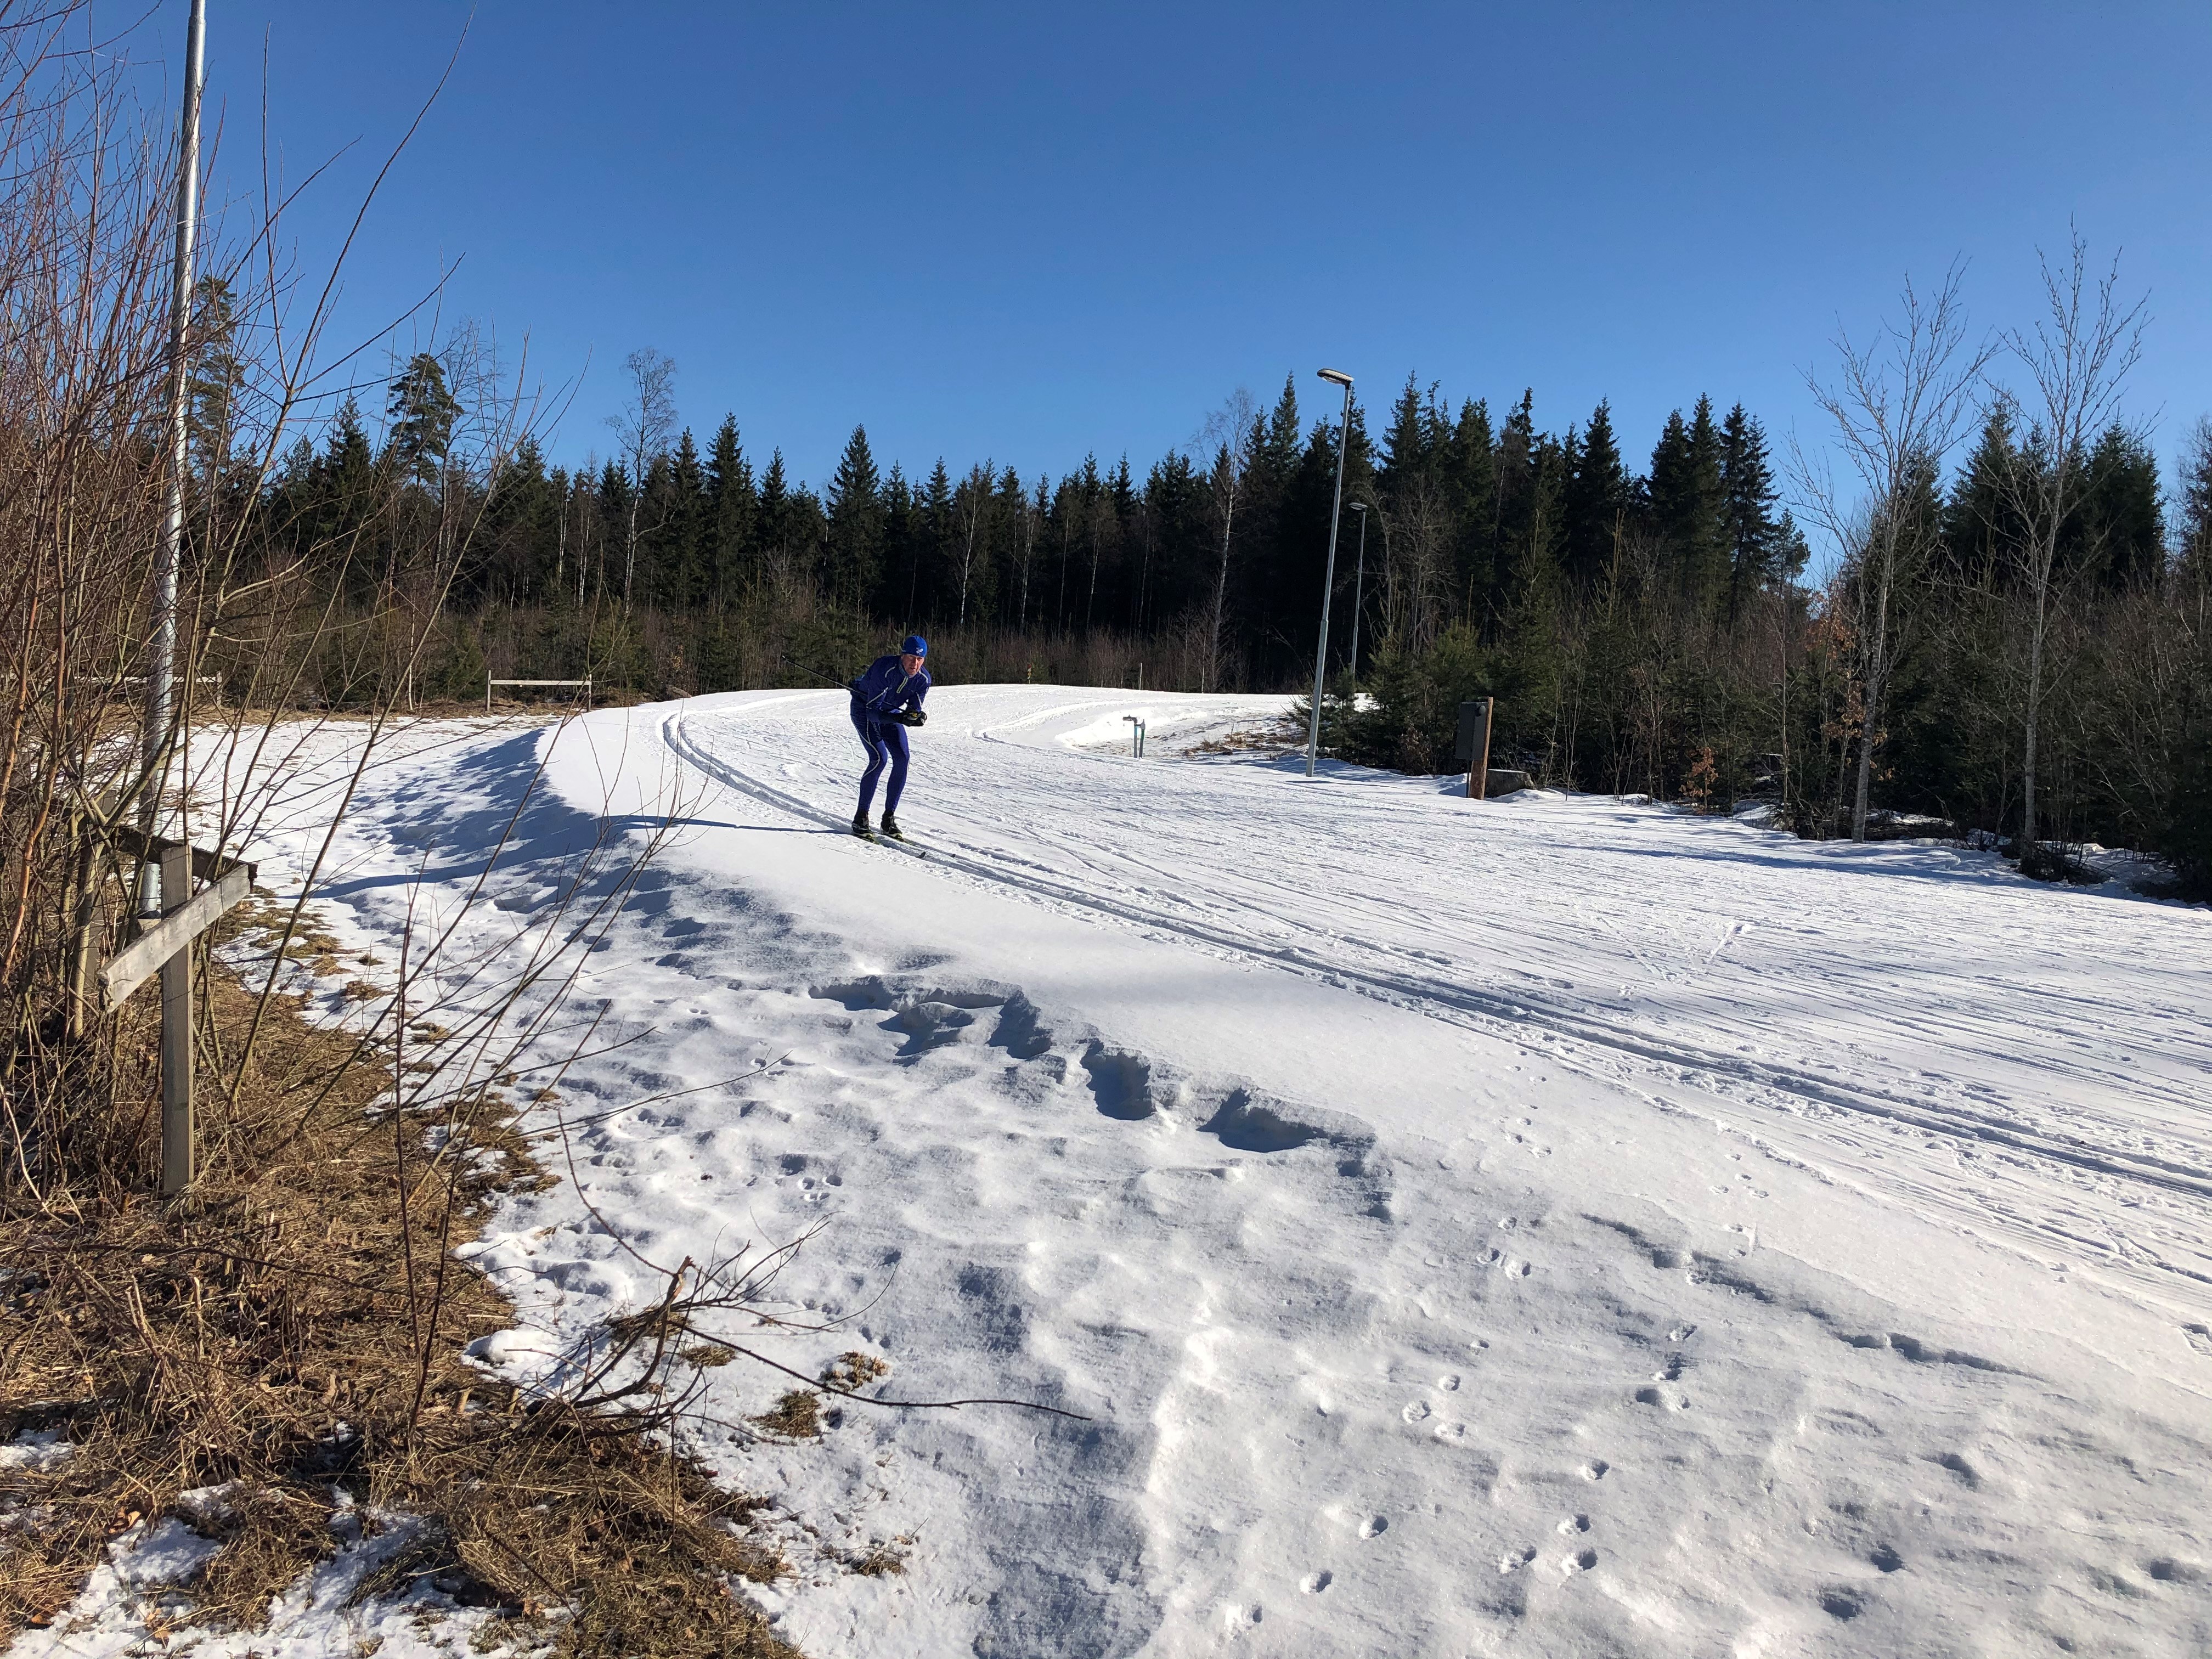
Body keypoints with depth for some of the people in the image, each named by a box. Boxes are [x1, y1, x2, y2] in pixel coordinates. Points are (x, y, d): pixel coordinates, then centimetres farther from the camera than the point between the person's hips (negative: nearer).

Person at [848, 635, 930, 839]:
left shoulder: (923, 678, -17)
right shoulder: (884, 669, -34)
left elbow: (913, 710, -12)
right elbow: (872, 711, -35)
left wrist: (916, 717, -36)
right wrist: (899, 718, -50)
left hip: (890, 711, 5)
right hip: (864, 709, -5)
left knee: (902, 758, -12)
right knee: (880, 757, -22)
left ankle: (889, 819, -2)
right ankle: (860, 818, -13)